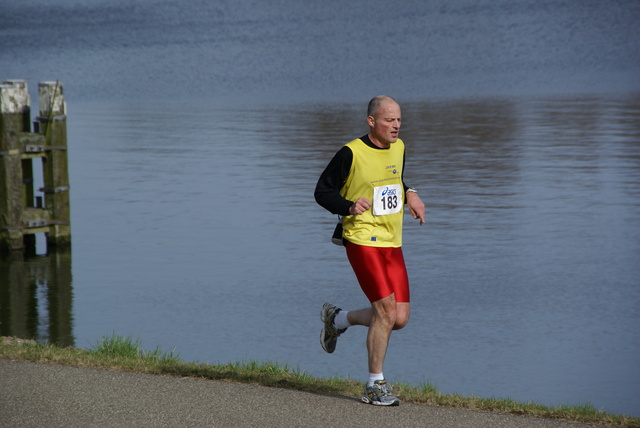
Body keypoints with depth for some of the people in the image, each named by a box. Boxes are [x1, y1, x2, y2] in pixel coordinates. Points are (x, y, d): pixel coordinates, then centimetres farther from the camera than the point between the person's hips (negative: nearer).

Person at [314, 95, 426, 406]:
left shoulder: (398, 148, 9)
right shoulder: (351, 153, -11)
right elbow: (322, 192, -4)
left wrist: (409, 194, 7)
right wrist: (349, 207, -21)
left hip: (392, 243, 7)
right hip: (363, 240, -7)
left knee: (399, 318, 2)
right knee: (386, 308, -15)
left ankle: (337, 319, 28)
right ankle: (375, 386, -1)